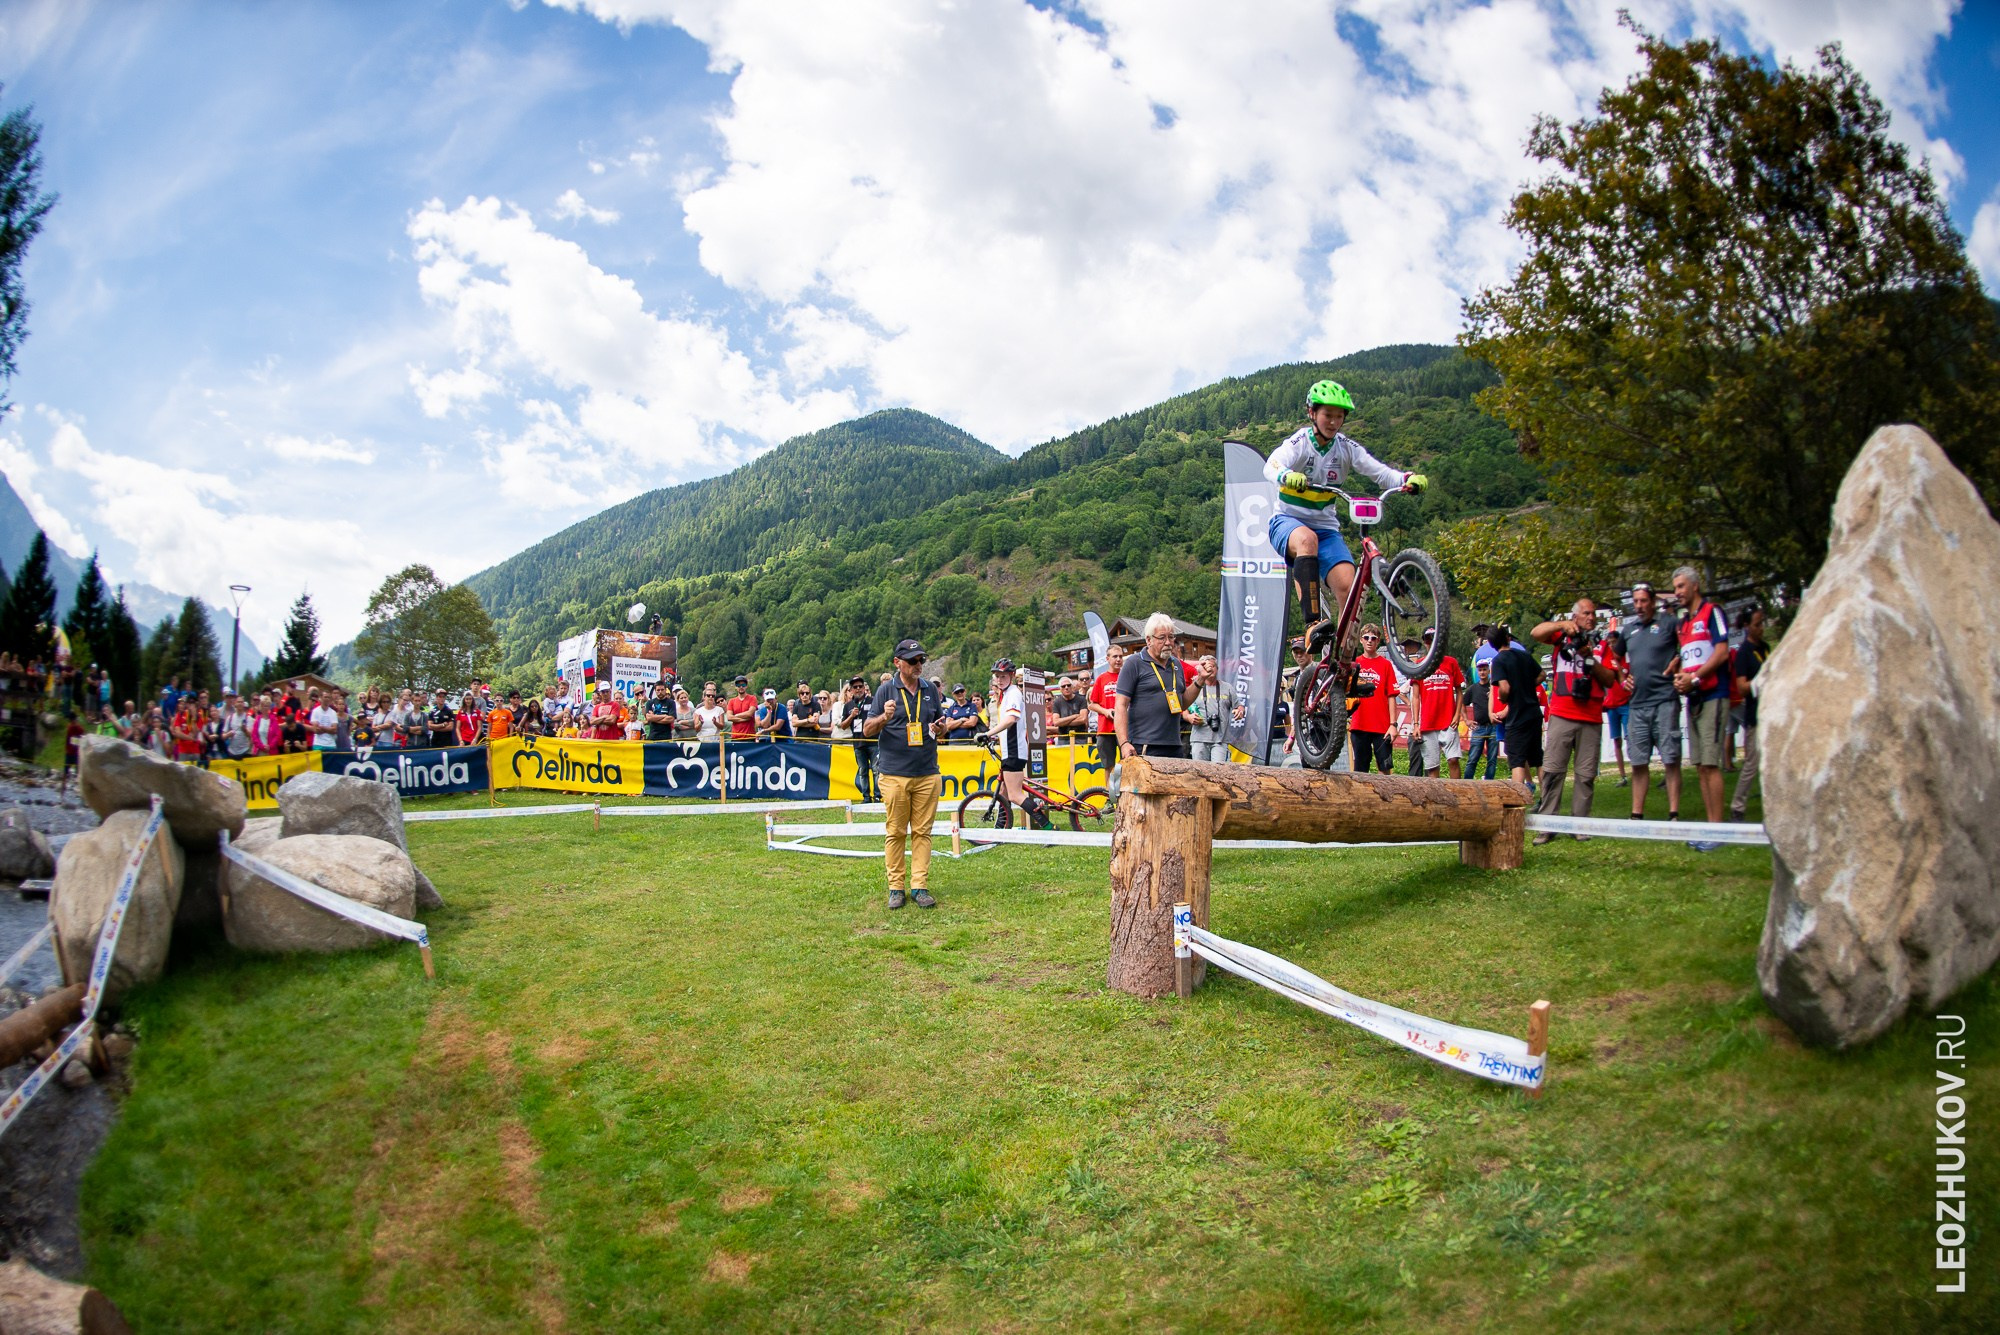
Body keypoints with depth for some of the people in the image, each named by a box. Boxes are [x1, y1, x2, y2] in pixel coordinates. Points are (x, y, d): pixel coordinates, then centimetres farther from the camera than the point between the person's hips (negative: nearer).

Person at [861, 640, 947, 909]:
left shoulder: (930, 690, 12)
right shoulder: (885, 690, 1)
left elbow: (942, 725, 20)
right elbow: (867, 730, -1)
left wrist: (939, 728, -4)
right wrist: (884, 717, -21)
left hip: (927, 774, 3)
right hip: (894, 774, -3)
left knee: (922, 832, 3)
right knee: (895, 832, 1)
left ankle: (919, 886, 7)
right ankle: (895, 887, 8)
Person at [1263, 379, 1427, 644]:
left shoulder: (1346, 447, 1)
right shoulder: (1299, 443, -9)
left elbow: (1379, 471, -11)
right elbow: (1271, 467, -29)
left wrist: (1408, 479, -32)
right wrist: (1287, 476, -53)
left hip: (1325, 527, 4)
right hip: (1287, 522, -3)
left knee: (1347, 586, -19)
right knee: (1307, 539, -40)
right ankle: (1312, 623, -45)